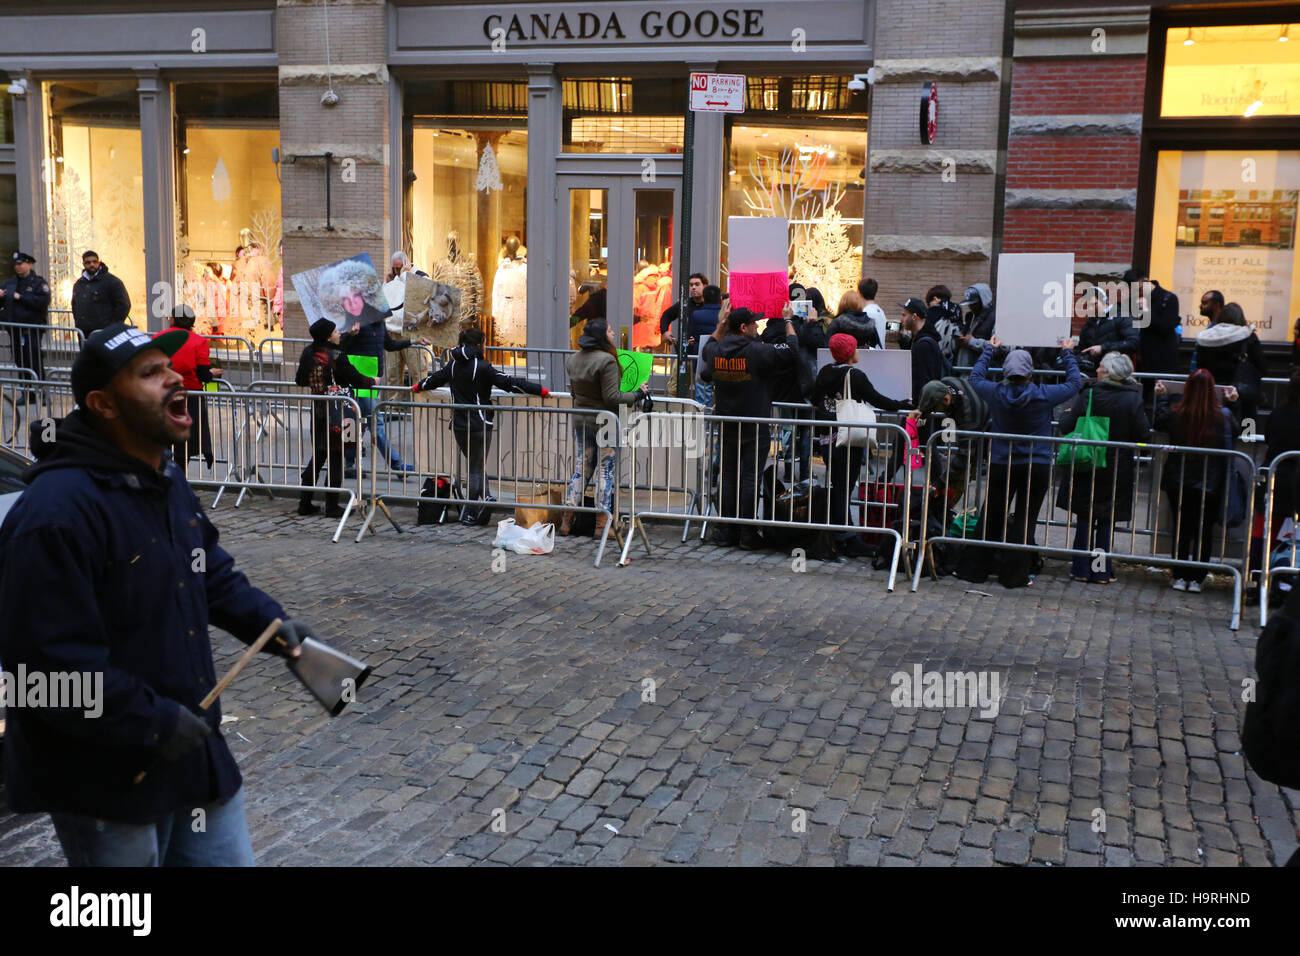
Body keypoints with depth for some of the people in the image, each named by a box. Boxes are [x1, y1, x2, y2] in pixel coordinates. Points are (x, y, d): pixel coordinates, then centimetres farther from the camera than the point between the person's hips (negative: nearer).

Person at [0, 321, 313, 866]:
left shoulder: (168, 482, 8)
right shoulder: (56, 513, -25)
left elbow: (213, 575, 19)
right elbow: (51, 664, -27)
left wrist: (270, 623, 3)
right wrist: (154, 722, -23)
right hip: (104, 780, -8)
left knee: (229, 859, 19)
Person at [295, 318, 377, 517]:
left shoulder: (308, 353, 3)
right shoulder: (337, 357, -17)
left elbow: (300, 381, 13)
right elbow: (356, 379, -11)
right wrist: (372, 381, 9)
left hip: (317, 411, 7)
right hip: (337, 411, -7)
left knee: (317, 456, 17)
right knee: (336, 460, 1)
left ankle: (305, 503, 18)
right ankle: (332, 506, 5)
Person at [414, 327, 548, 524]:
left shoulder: (453, 365, 5)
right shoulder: (482, 367, -13)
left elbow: (435, 378, 21)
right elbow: (509, 383, -16)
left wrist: (419, 386, 43)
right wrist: (540, 391, -13)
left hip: (458, 425, 5)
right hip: (480, 425, -5)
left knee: (473, 464, 20)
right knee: (477, 468, 3)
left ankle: (485, 496, 4)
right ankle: (469, 514, 5)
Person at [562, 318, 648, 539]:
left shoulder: (573, 359, 7)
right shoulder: (606, 361, -17)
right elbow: (612, 397, -19)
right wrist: (638, 394, -8)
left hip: (580, 420, 7)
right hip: (604, 422, -7)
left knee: (581, 468, 13)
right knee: (606, 471, 1)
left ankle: (567, 520, 12)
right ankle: (602, 524, 3)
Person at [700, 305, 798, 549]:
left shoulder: (717, 352, 2)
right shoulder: (758, 351, -15)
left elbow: (705, 374, 23)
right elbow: (791, 351, -10)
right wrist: (788, 321, 5)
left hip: (726, 427, 5)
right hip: (755, 428, -5)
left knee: (728, 477, 11)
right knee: (750, 478, 0)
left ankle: (725, 532, 14)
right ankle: (748, 535, 4)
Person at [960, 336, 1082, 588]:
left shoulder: (996, 393, -8)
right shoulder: (1044, 395, -11)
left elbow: (975, 377, 14)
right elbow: (1075, 383, 7)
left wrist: (989, 349, 25)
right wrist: (1067, 353, 19)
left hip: (1001, 465, 2)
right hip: (1036, 466, -2)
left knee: (991, 518, 11)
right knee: (1025, 521, 5)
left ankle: (974, 568, 16)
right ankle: (1014, 574, 9)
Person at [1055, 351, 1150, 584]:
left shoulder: (1088, 395, -10)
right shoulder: (1134, 399, -8)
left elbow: (1066, 426, -9)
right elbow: (1144, 434, -8)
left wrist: (1066, 413, 12)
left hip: (1086, 467, 0)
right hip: (1117, 471, 0)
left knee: (1085, 518, 11)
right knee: (1106, 521, 9)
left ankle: (1082, 568, 14)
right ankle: (1100, 571, 11)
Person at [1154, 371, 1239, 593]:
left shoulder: (1175, 414, -12)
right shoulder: (1224, 416, -12)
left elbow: (1158, 424, 9)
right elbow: (1237, 431, 9)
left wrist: (1161, 396, 19)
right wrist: (1232, 403, 17)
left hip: (1178, 483, 1)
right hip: (1210, 485, -1)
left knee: (1181, 529, 11)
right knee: (1204, 531, 10)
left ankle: (1179, 577, 14)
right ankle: (1196, 579, 11)